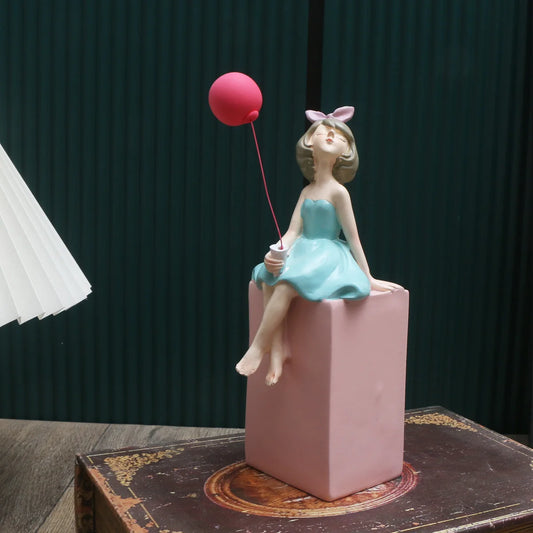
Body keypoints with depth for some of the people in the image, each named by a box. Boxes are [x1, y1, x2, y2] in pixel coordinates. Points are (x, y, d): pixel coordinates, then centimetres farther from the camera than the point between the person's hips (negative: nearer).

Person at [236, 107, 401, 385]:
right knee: (268, 279, -20)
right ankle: (277, 348, -21)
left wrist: (368, 279, -2)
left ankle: (259, 346, -20)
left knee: (287, 283, -29)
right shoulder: (307, 191, 12)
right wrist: (275, 253, -16)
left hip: (328, 257, -6)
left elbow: (353, 237, -5)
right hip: (304, 255, 6)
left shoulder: (337, 191, -7)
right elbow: (293, 231, 4)